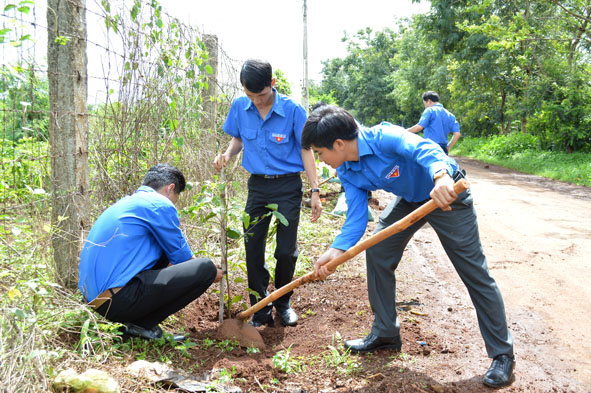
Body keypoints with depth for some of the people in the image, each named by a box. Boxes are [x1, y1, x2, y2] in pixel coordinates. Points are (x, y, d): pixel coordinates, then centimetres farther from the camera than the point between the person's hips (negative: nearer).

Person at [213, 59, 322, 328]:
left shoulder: (293, 111, -12)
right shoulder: (240, 107, -2)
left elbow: (305, 150, -6)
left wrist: (315, 191, -9)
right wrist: (227, 155, -8)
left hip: (288, 186, -3)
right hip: (257, 184, 3)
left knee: (286, 250, 1)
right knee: (252, 248, 3)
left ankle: (283, 304, 24)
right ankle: (261, 309, 17)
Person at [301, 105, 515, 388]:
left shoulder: (382, 136, -32)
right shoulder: (347, 174, -9)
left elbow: (422, 147, -50)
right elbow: (356, 217, -13)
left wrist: (440, 176, -72)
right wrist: (335, 251, -30)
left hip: (447, 193, -7)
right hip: (409, 198, 8)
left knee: (474, 272, -5)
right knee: (376, 252, 3)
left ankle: (502, 354, 7)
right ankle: (385, 333, 19)